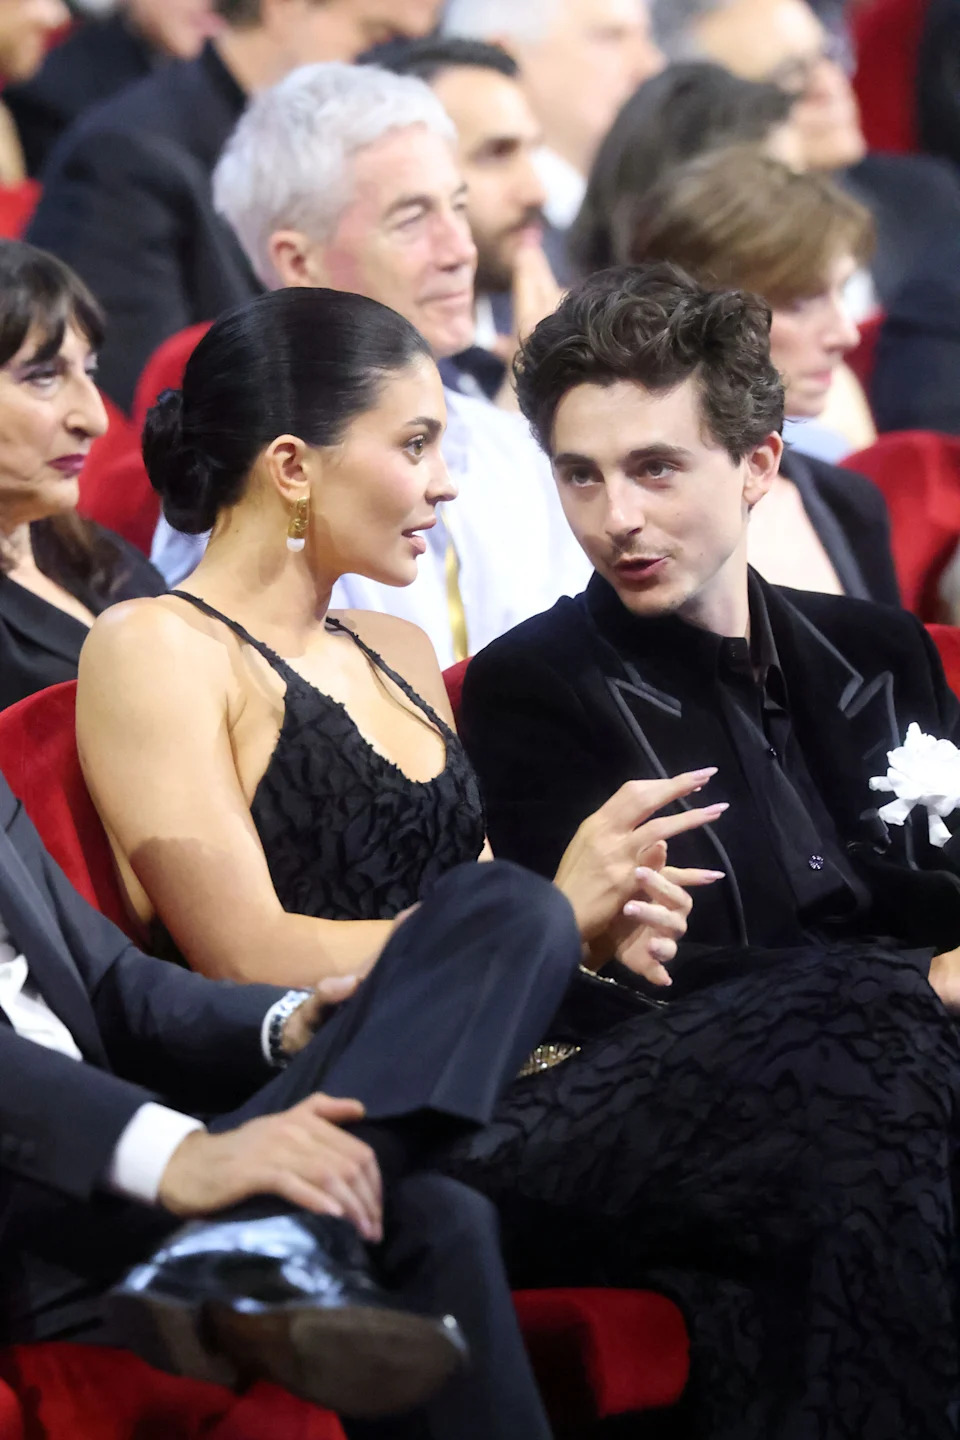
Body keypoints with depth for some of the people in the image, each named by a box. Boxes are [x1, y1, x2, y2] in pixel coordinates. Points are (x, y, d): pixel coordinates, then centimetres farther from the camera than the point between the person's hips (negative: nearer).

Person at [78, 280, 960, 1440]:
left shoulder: (397, 657, 26)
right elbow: (249, 959, -10)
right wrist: (545, 919, -9)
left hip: (505, 1080, 8)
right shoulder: (157, 650, 1)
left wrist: (598, 929, 4)